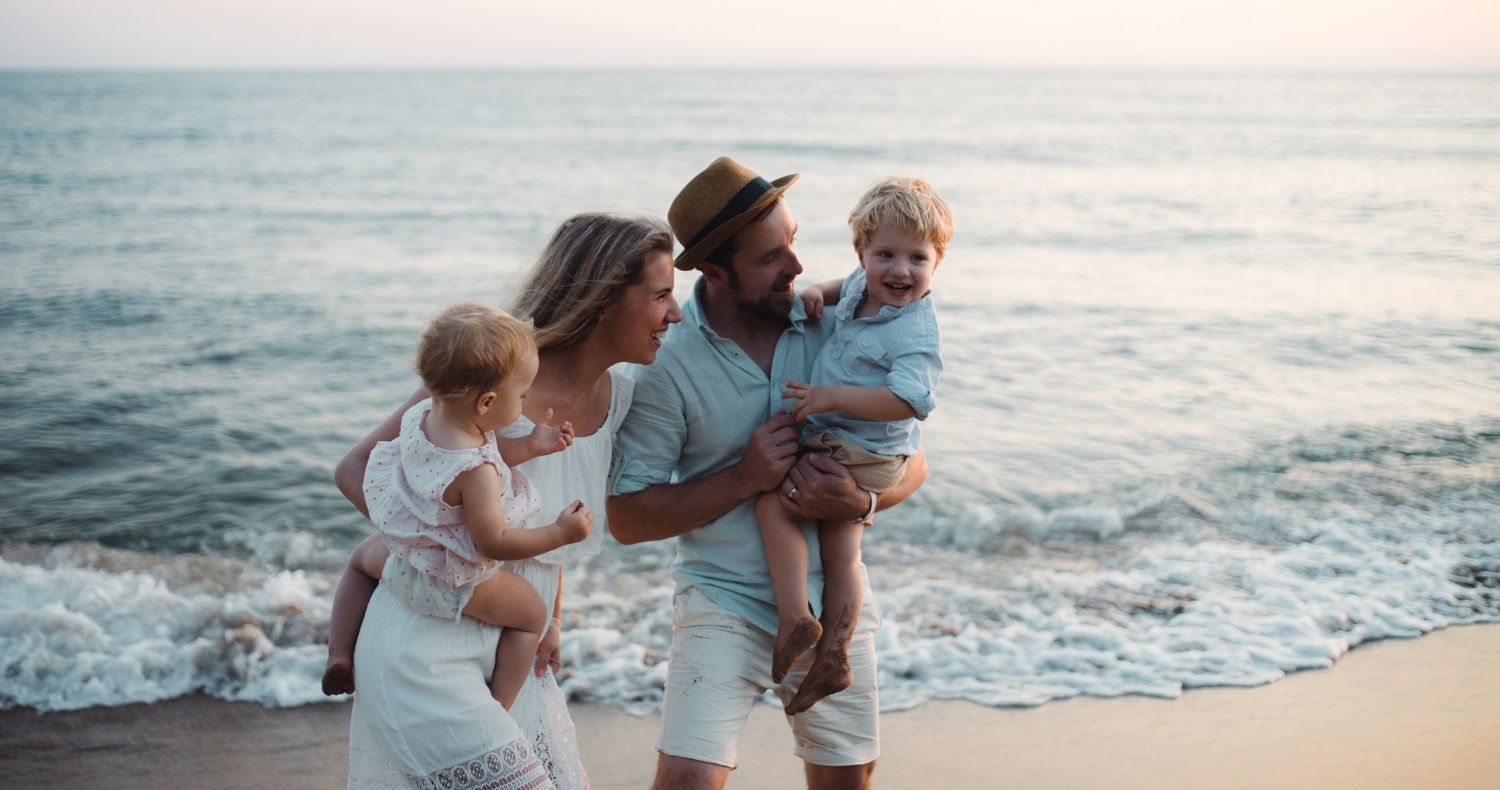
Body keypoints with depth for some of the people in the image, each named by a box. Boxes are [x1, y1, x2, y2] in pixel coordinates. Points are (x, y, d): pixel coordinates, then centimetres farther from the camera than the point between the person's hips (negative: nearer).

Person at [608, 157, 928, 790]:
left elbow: (910, 459, 3)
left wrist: (861, 502, -19)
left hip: (833, 598, 3)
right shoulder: (667, 364, -13)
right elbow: (626, 518, -11)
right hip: (725, 602, -3)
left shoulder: (832, 327, -4)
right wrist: (743, 479, -20)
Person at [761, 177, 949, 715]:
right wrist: (819, 292, 5)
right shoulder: (863, 287, 1)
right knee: (840, 551, 13)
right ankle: (834, 657, 21)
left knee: (773, 502, -13)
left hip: (860, 455, -9)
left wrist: (831, 397, -35)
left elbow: (908, 399, -37)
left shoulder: (914, 333, -24)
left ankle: (794, 616, -12)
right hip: (842, 448, 9)